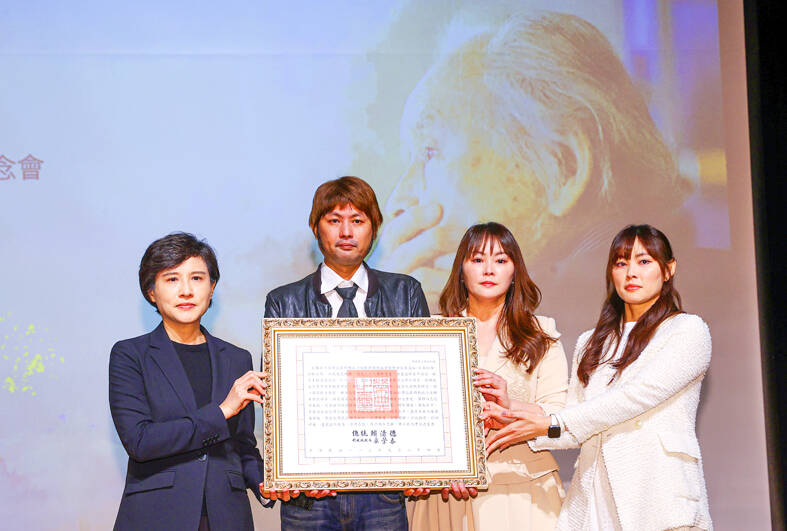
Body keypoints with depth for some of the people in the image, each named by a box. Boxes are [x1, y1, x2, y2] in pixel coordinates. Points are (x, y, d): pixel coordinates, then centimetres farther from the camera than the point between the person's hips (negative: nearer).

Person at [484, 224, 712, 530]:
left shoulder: (688, 330, 2)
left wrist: (551, 425, -11)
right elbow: (574, 425, 13)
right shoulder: (591, 344, 20)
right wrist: (516, 421, -6)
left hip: (658, 489, -4)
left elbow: (638, 395, -10)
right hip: (594, 493, 4)